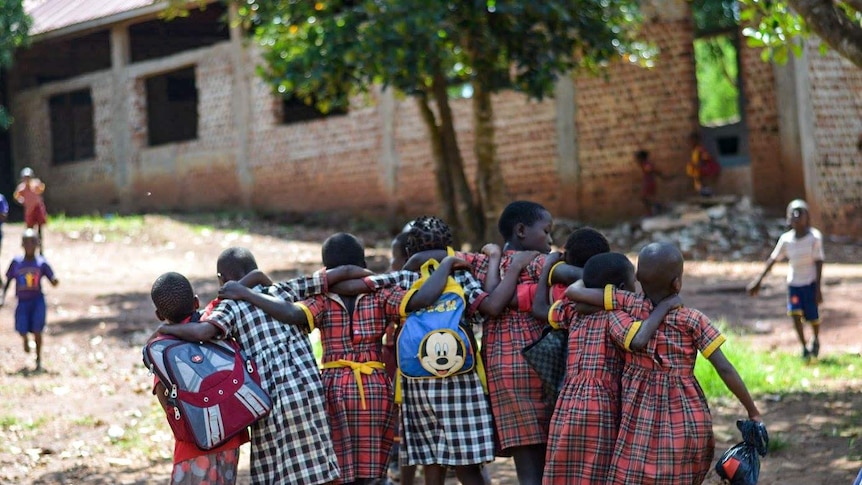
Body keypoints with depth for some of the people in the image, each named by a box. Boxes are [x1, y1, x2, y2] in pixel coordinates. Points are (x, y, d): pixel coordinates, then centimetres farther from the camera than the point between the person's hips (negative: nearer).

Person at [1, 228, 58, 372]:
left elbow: (53, 281, -1)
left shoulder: (41, 263, -2)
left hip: (38, 300, -1)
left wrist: (55, 281, -25)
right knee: (21, 330, -7)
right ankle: (26, 339, 32)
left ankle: (38, 359, 8)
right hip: (22, 301, 1)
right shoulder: (16, 262, 1)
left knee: (37, 330, -8)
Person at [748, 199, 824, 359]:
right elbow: (773, 259, 3)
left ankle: (816, 340, 35)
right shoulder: (786, 239, -3)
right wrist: (759, 280, 0)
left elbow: (819, 262, -9)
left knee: (812, 317, 2)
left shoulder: (815, 237, -10)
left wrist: (818, 288, -13)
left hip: (810, 283, -2)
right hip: (793, 283, 2)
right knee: (795, 313, -15)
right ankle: (804, 347, -1)